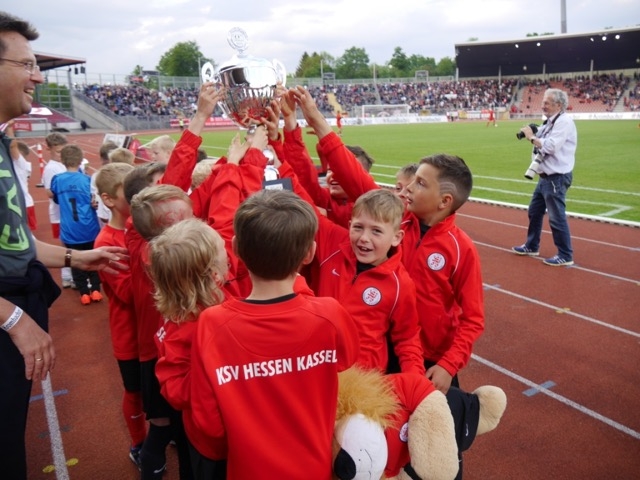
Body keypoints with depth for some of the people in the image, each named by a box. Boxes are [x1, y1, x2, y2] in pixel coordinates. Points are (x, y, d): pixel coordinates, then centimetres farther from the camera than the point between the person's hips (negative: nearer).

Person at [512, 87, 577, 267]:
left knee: (557, 217, -5)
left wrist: (532, 136, -13)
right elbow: (543, 142, 16)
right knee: (534, 211, 18)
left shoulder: (564, 121, -16)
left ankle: (565, 256, 5)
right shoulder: (550, 121, 14)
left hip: (557, 178, -10)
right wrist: (531, 134, -2)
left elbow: (551, 146, -25)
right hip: (546, 176, 10)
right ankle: (531, 246, 33)